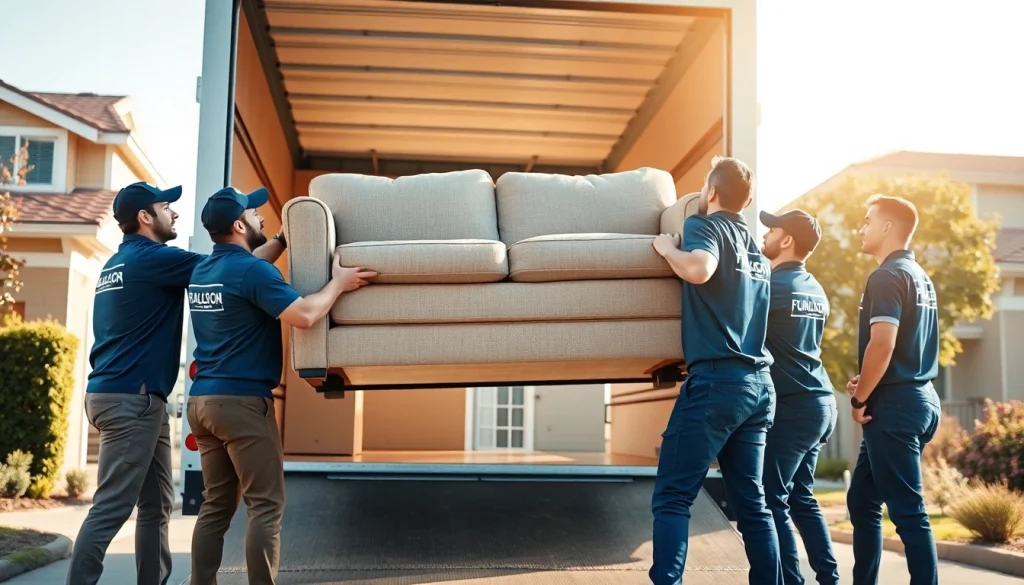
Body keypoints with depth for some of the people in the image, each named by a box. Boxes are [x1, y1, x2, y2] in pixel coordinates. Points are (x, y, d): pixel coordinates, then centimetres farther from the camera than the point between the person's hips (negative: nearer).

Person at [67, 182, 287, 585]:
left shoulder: (119, 262, 18)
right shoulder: (153, 257, -10)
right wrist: (282, 240, 8)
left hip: (125, 394, 10)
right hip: (131, 397, -10)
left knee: (157, 505, 11)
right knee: (112, 508, -10)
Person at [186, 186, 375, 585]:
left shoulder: (201, 271, 14)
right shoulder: (252, 270, -12)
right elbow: (302, 315, -23)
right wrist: (339, 283, -9)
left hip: (202, 399, 9)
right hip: (241, 400, -8)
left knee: (217, 505, 11)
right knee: (266, 505, -4)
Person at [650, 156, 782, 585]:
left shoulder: (704, 224, -1)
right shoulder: (757, 249, 21)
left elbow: (699, 269, -23)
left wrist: (666, 248, -5)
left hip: (717, 379, -7)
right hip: (760, 383, 8)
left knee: (672, 497, -7)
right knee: (751, 501, 11)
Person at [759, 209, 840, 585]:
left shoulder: (773, 284, -12)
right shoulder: (815, 290, 15)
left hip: (791, 405, -9)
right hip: (820, 402, 9)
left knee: (772, 499, -5)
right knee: (801, 496, 15)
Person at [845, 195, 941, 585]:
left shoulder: (887, 277, -13)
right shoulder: (920, 277, 16)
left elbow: (882, 344, -23)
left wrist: (860, 398, -11)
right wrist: (866, 384, 14)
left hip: (894, 404, -10)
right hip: (916, 397, 10)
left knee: (906, 510, -6)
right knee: (862, 501, 16)